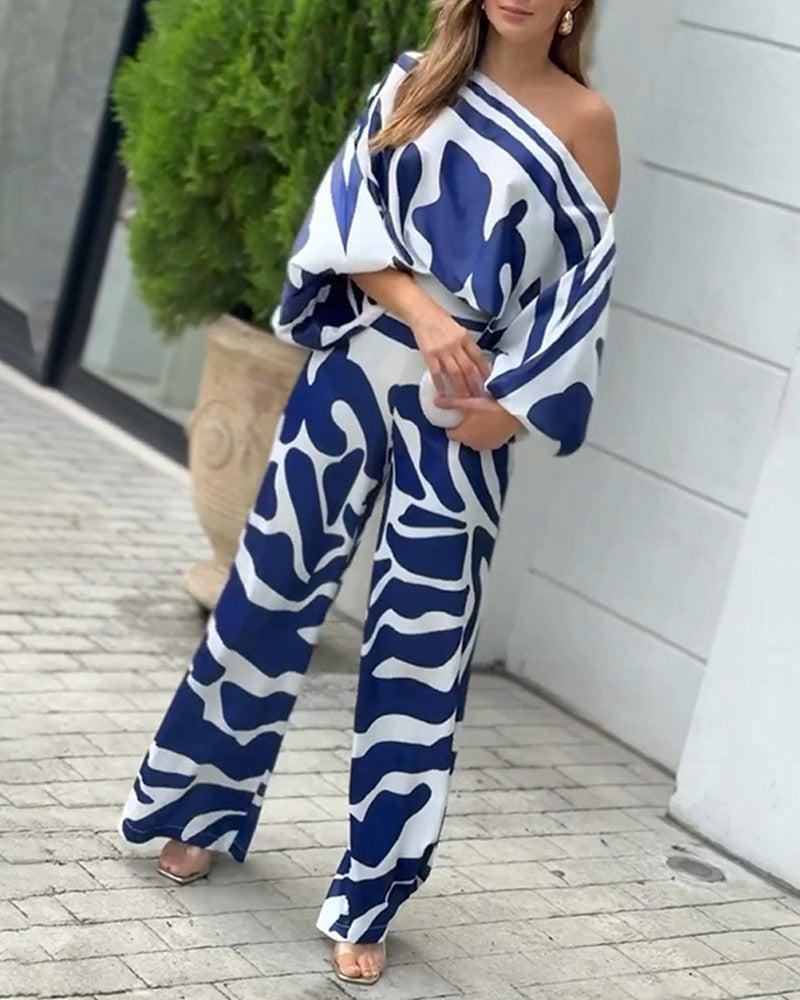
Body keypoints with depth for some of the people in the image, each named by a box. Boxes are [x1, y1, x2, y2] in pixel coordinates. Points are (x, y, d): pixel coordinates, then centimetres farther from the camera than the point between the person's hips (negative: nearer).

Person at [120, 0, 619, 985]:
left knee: (421, 641, 0)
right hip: (357, 366, 2)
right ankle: (205, 807, 28)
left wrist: (513, 405, -11)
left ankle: (367, 898, 10)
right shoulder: (416, 81, 6)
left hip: (463, 404, -2)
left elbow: (584, 280, -2)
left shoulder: (584, 120, 0)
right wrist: (418, 304, -16)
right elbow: (350, 217, 1)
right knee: (273, 582, 8)